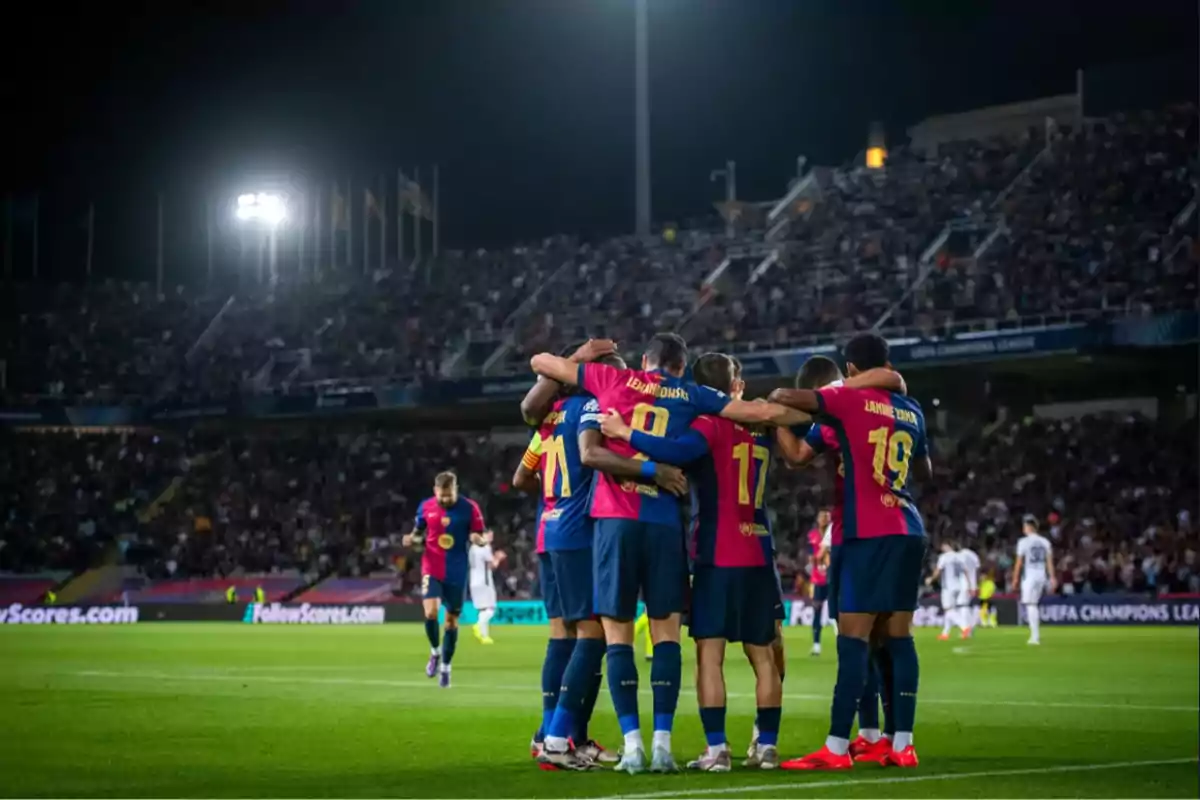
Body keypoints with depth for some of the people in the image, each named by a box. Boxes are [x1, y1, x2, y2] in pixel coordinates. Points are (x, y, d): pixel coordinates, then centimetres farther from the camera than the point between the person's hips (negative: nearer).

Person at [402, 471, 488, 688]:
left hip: (457, 572, 0)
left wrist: (478, 539, -25)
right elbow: (418, 535, 12)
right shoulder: (425, 507, -1)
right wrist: (412, 540, -11)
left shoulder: (469, 508, -7)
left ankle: (445, 667, 21)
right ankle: (435, 652, 7)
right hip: (432, 569, 0)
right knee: (430, 611, -20)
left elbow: (480, 537, -2)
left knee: (452, 620, 6)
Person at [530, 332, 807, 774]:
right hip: (663, 521, 1)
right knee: (666, 630, 8)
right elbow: (764, 413, 10)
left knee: (617, 632, 3)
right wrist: (817, 419, 26)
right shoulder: (690, 395, 12)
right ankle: (662, 742, 1)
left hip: (615, 518, 0)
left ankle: (632, 742, -4)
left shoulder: (613, 379, 11)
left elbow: (540, 362, 21)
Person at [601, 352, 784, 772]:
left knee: (709, 653, -4)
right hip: (758, 553, 5)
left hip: (718, 555, -5)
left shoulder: (711, 424, -9)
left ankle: (716, 749, -9)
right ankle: (767, 746, 10)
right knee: (762, 655, 10)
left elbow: (680, 450, -28)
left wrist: (627, 433, -22)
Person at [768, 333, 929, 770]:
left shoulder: (851, 399, -5)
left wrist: (775, 399, 8)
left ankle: (836, 749, -10)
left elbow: (787, 397, -16)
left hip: (868, 532, -7)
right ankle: (902, 745, 6)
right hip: (908, 530, 7)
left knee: (854, 637, -8)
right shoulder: (911, 410, 15)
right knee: (898, 636, 8)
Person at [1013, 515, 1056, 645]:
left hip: (1029, 576, -5)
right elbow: (1049, 561, 6)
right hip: (1042, 575, 5)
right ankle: (1036, 635, 14)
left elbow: (1019, 562, -6)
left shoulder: (1024, 542, -7)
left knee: (1030, 605, -3)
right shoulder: (1044, 542, 7)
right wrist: (1052, 578, 8)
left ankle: (1035, 636, -11)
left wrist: (1015, 578, 1)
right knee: (1033, 605, 15)